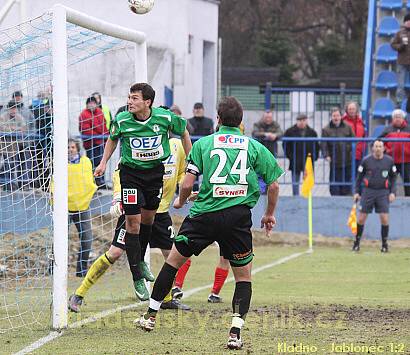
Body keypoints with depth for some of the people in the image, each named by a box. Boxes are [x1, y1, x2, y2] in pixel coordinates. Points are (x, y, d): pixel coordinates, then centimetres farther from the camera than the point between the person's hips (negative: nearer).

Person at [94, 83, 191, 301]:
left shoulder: (165, 118, -15)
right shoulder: (121, 120, -14)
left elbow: (183, 133, 5)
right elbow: (113, 139, 9)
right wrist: (104, 163, 2)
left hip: (155, 171, 2)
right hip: (130, 172, -2)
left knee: (148, 219, 15)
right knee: (133, 223, -6)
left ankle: (140, 261, 40)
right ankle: (138, 278, 0)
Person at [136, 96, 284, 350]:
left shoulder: (202, 144, 7)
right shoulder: (254, 147, 9)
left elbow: (187, 184, 2)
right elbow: (274, 184, 9)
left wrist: (181, 201, 24)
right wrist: (270, 214, 24)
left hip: (204, 214, 0)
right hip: (239, 216, 0)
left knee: (174, 260, 17)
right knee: (244, 276, 11)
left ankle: (151, 315, 23)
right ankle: (236, 331, -5)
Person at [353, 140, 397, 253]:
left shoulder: (389, 161, 3)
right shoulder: (366, 160, 0)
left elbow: (393, 178, 11)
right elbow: (359, 177, 9)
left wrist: (393, 192, 1)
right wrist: (357, 192, 5)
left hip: (383, 192, 0)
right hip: (368, 191, 0)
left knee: (384, 218, -8)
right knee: (361, 218, -2)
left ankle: (384, 244, 5)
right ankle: (357, 242, 11)